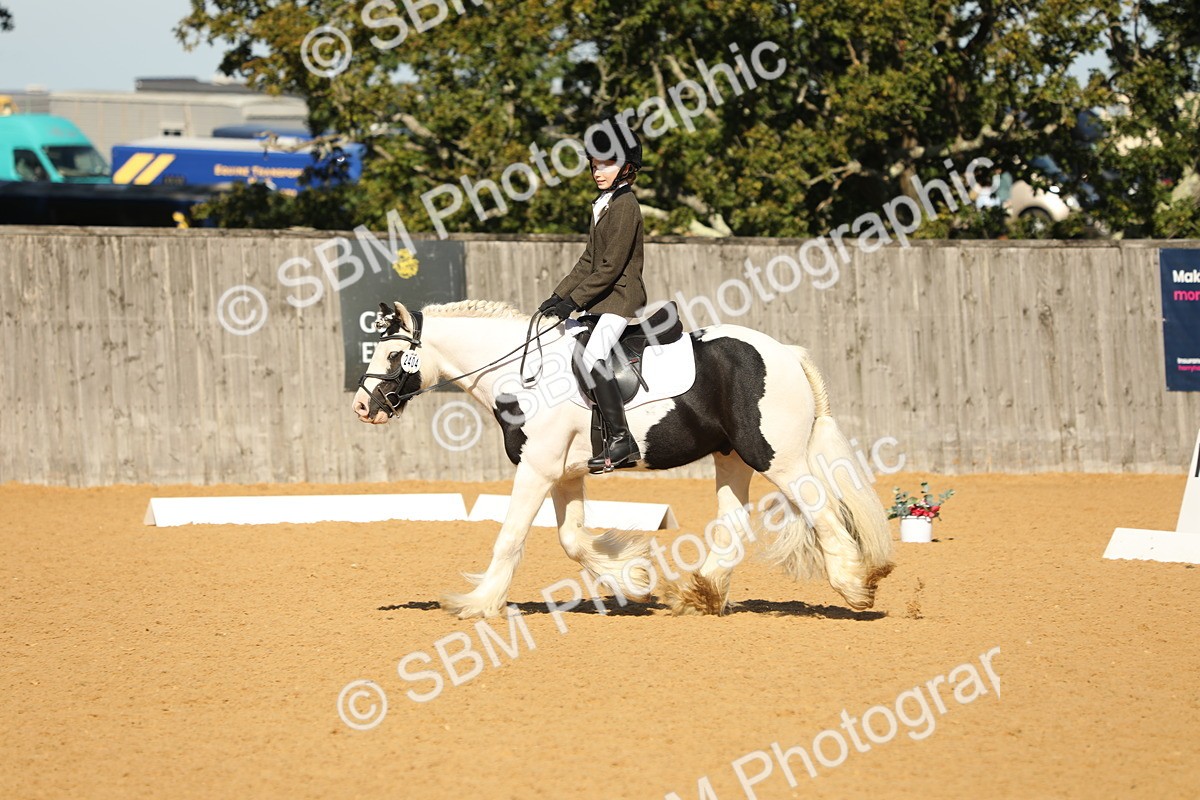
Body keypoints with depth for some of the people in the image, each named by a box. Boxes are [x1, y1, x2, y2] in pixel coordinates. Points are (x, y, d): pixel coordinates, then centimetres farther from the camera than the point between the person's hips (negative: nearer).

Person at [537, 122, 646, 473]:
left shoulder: (624, 205, -13)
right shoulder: (603, 205, 16)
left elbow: (611, 266, -18)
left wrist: (574, 301, -19)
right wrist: (558, 296, 9)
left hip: (620, 297, -11)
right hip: (600, 298, 11)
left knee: (592, 357, -26)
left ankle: (621, 440, -26)